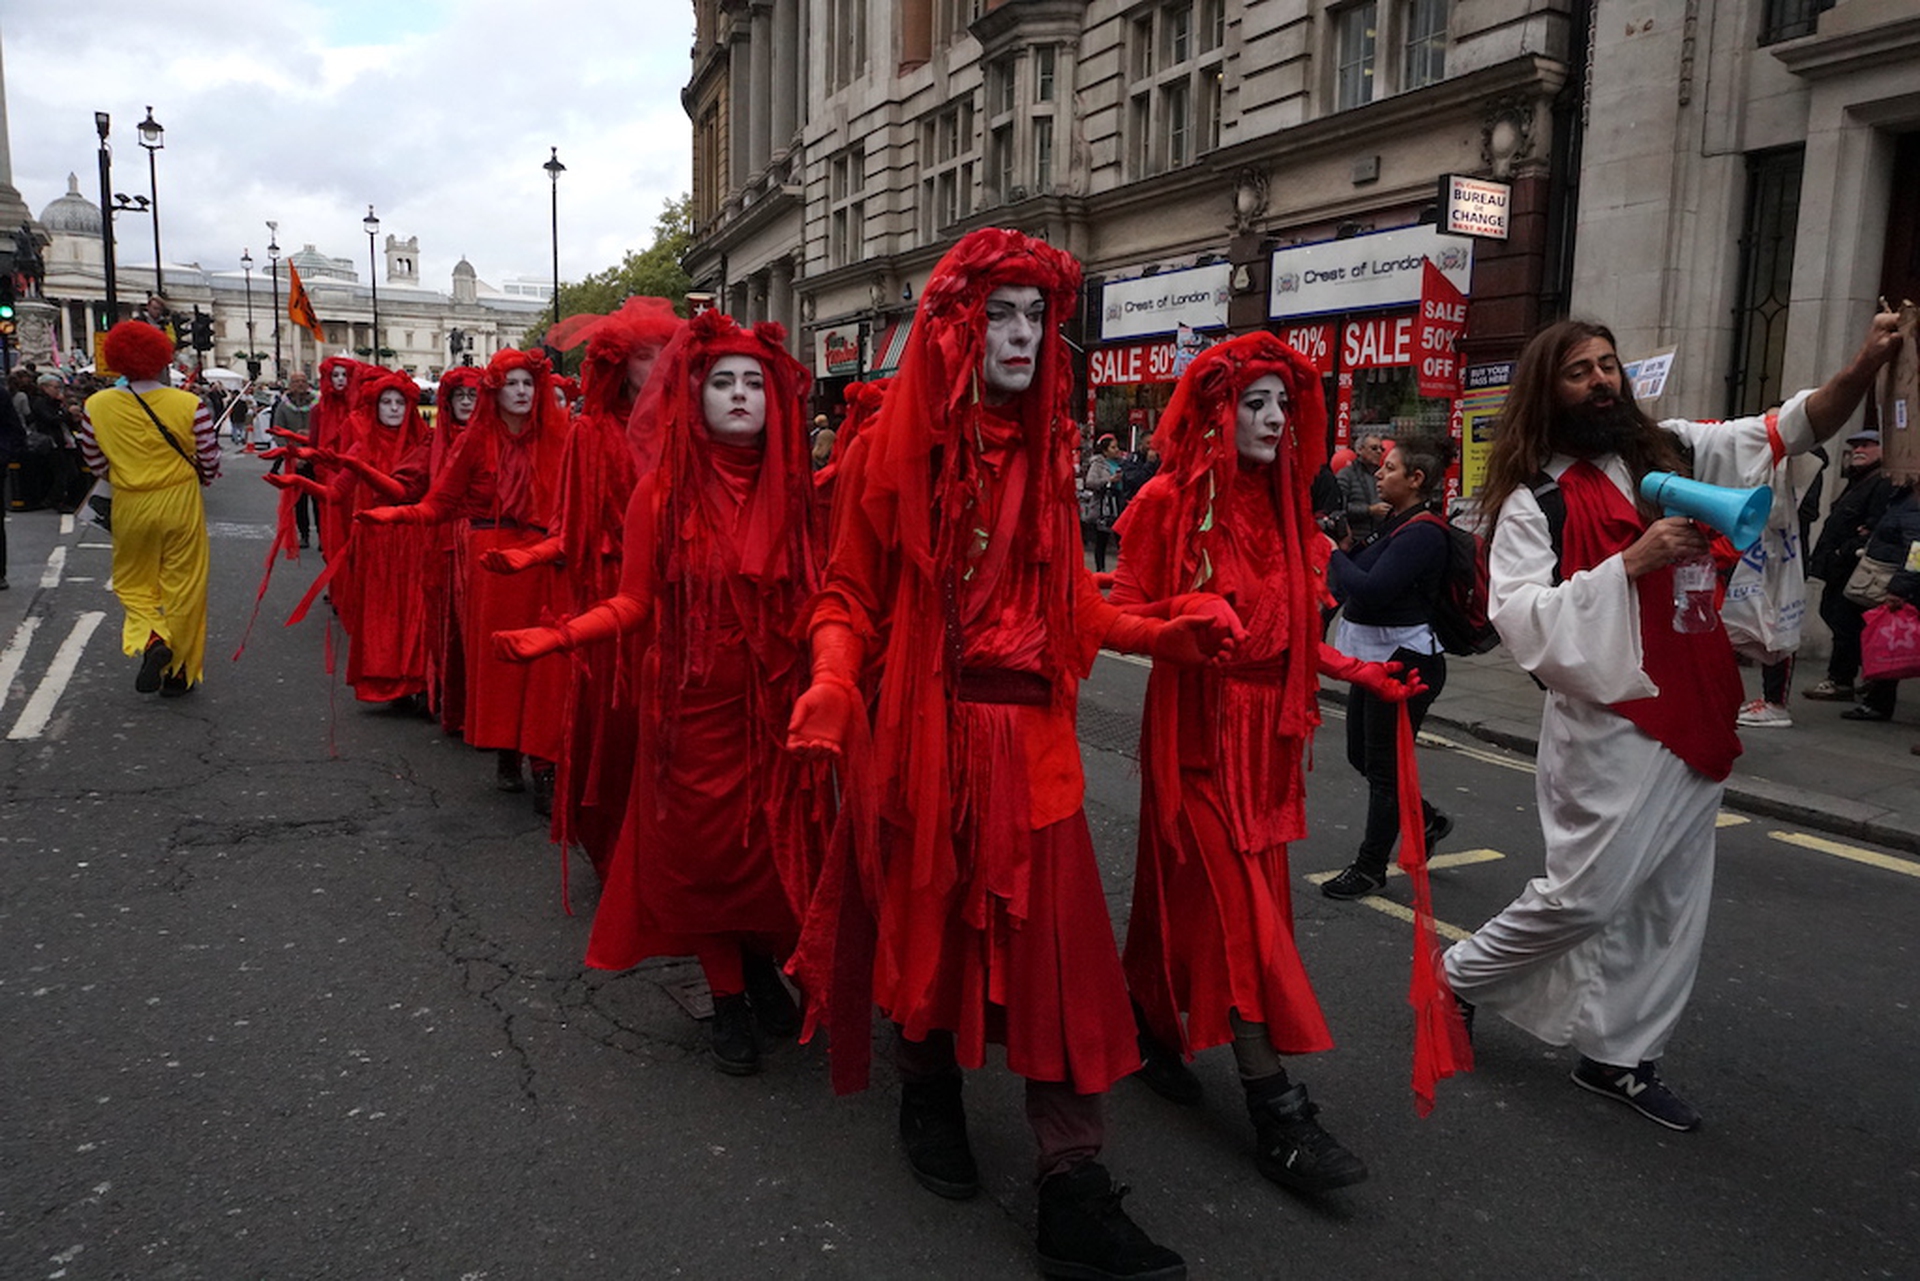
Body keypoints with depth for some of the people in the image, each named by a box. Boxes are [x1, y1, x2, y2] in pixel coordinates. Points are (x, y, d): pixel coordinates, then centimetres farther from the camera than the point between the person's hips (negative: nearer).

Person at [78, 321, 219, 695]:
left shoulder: (97, 406, -6)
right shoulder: (188, 404, -13)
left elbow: (96, 465, 2)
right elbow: (210, 462, -7)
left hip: (130, 508, 1)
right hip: (180, 505, -1)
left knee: (135, 584, 18)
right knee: (182, 587, 9)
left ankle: (152, 640, -10)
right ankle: (178, 673, 16)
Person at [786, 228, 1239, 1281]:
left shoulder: (1045, 449, 7)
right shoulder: (893, 447, -4)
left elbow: (1068, 600, 10)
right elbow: (849, 596, -3)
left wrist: (1164, 635, -1)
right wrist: (832, 683, -20)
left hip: (1030, 734, 3)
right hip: (926, 729, -3)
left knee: (1059, 946, 1)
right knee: (928, 922, 13)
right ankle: (929, 1101, 41)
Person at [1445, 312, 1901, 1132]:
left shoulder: (1670, 451, 9)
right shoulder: (1535, 499, -7)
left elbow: (1793, 429, 10)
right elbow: (1519, 616, -18)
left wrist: (1864, 366, -8)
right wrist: (1633, 560, -22)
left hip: (1693, 715, 6)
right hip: (1610, 722, -6)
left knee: (1670, 898, 10)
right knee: (1587, 893, -4)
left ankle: (1620, 1056, 22)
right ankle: (1461, 977, 19)